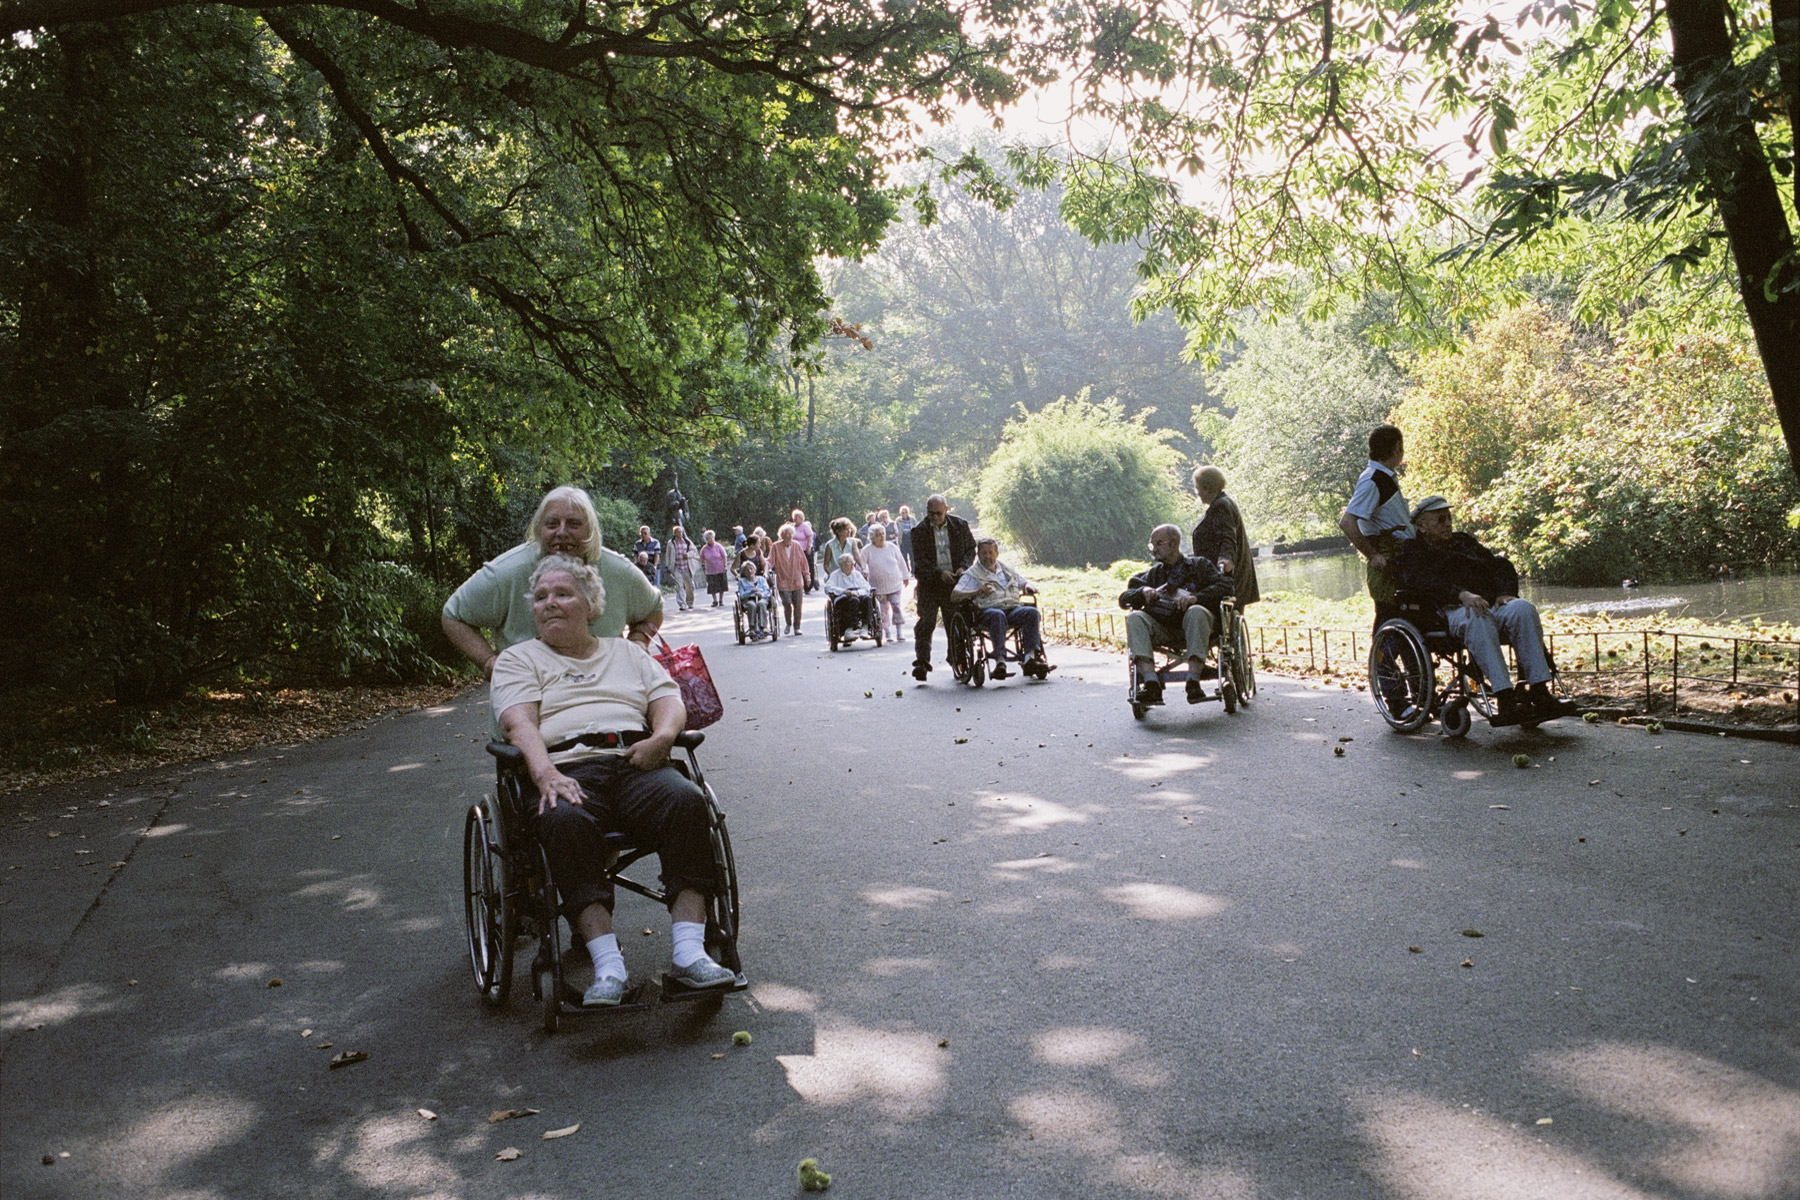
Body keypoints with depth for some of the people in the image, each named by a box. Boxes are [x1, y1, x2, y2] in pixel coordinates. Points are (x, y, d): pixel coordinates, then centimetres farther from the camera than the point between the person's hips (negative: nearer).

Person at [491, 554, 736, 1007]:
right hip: (566, 769, -2)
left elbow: (670, 702, 17)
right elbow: (520, 723, 2)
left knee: (686, 800, -31)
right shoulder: (519, 659, 20)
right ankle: (608, 966, -42)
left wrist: (661, 737, -9)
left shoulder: (627, 652, 29)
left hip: (636, 762, 3)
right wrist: (545, 774, -19)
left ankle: (690, 952, -35)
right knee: (565, 820, -39)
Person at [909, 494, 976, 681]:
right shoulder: (919, 530, -3)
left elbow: (971, 548, 12)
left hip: (954, 582, 2)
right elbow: (920, 560, -8)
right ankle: (922, 662, -10)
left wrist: (963, 567, -6)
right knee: (926, 622, -10)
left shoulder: (960, 525, 4)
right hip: (929, 583, -2)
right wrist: (940, 573, -20)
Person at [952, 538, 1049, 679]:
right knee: (997, 615, -40)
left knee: (1031, 612, -27)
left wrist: (1028, 588, 8)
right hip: (987, 610, -4)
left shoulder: (1007, 570, 27)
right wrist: (977, 592, -14)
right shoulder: (972, 574, 12)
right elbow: (954, 596, 0)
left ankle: (1031, 656, -36)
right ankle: (1000, 660, -49)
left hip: (1013, 609, 4)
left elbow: (1024, 583, 34)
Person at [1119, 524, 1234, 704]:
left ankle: (1194, 682, -41)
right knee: (1134, 618, -27)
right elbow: (1124, 598, 20)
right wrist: (1143, 592, -3)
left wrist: (1195, 597, -15)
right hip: (1161, 631, 3)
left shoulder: (1198, 566, 19)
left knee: (1196, 612, -36)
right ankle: (1151, 683, -41)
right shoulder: (1153, 574, 29)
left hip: (1190, 628, -3)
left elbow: (1225, 586, 2)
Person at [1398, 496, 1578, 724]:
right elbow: (1418, 579, -8)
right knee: (1476, 619, -39)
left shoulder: (1464, 541, 33)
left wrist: (1506, 593, 1)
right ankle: (1505, 700, -49)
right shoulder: (1413, 549, 15)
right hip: (1452, 611, -5)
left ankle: (1540, 693, -34)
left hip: (1492, 606, 5)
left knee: (1523, 609, -28)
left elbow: (1500, 565, 24)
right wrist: (1462, 594, -24)